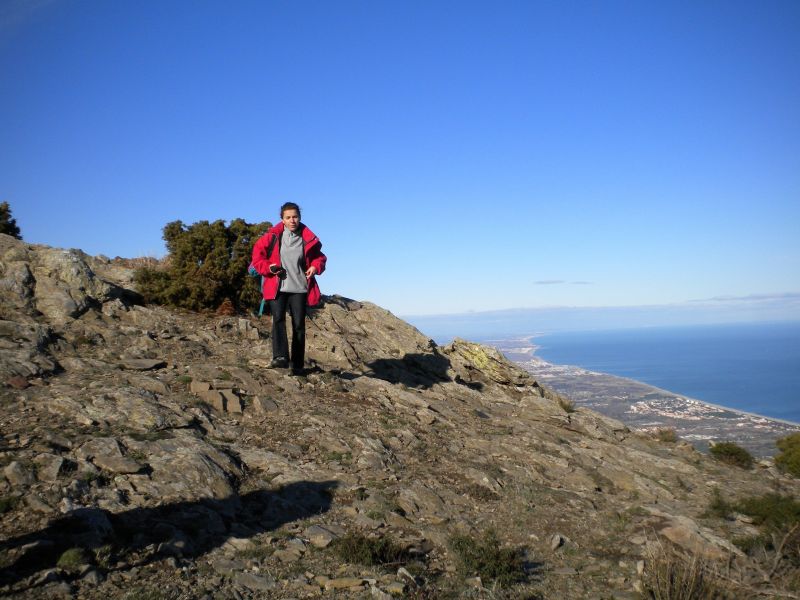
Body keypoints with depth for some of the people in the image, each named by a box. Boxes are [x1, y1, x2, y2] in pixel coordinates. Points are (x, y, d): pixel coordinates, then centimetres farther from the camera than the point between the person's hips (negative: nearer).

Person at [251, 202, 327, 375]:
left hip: (299, 288, 1)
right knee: (278, 320, -18)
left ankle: (298, 365, 9)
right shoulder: (273, 236, 0)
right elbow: (257, 254, 6)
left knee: (299, 325, 2)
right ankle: (280, 357, -28)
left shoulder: (308, 239, 4)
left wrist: (315, 267, -3)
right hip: (277, 287, -1)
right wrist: (267, 267, -10)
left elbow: (319, 256, 17)